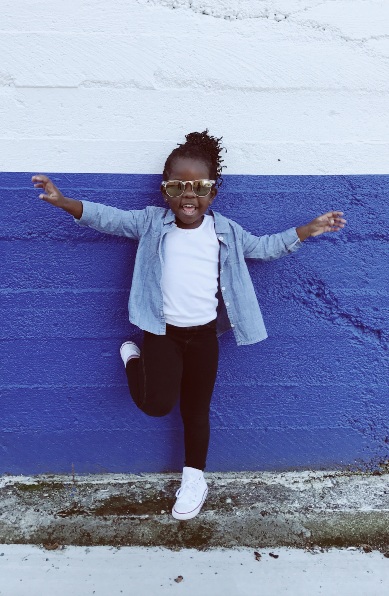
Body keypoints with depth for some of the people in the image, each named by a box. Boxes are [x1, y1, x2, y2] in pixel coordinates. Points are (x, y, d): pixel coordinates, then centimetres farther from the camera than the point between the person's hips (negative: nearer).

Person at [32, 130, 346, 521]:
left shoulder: (224, 230, 3)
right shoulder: (151, 222, -2)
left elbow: (264, 247, 14)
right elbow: (108, 218, -4)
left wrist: (305, 231, 8)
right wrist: (63, 202, -18)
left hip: (205, 334, 2)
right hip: (161, 331, -2)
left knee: (197, 409, 13)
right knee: (158, 404, -14)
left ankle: (194, 478, 35)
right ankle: (133, 358, 19)